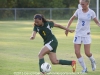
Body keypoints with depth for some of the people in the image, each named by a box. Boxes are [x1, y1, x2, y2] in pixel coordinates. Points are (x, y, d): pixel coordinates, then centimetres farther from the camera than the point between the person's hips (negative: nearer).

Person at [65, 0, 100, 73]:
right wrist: (67, 28, 4)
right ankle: (84, 68, 9)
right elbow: (72, 19, 10)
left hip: (86, 34, -2)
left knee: (87, 53, -5)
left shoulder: (91, 12, -7)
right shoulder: (78, 11, -3)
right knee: (77, 52, -6)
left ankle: (93, 61, 30)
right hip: (78, 34, 2)